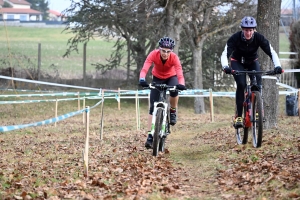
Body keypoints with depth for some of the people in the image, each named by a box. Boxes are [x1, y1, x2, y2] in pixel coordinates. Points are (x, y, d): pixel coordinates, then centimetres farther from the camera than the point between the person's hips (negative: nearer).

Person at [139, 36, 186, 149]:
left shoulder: (174, 57, -30)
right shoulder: (154, 54, -30)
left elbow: (179, 73, -39)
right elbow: (144, 69, -39)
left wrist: (181, 84, -60)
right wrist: (142, 80, -59)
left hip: (171, 77, -1)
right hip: (157, 78, 1)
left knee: (174, 91, -36)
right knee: (153, 107, -9)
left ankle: (173, 112, -8)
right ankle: (150, 135, -7)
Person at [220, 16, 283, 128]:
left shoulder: (259, 38, -26)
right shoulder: (235, 38, -30)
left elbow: (272, 53, -30)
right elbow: (225, 54, -37)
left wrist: (277, 66, -48)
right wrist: (225, 67, -58)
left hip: (252, 62, 2)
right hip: (237, 62, -2)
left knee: (257, 83, -22)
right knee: (241, 85, -24)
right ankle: (239, 116, -21)